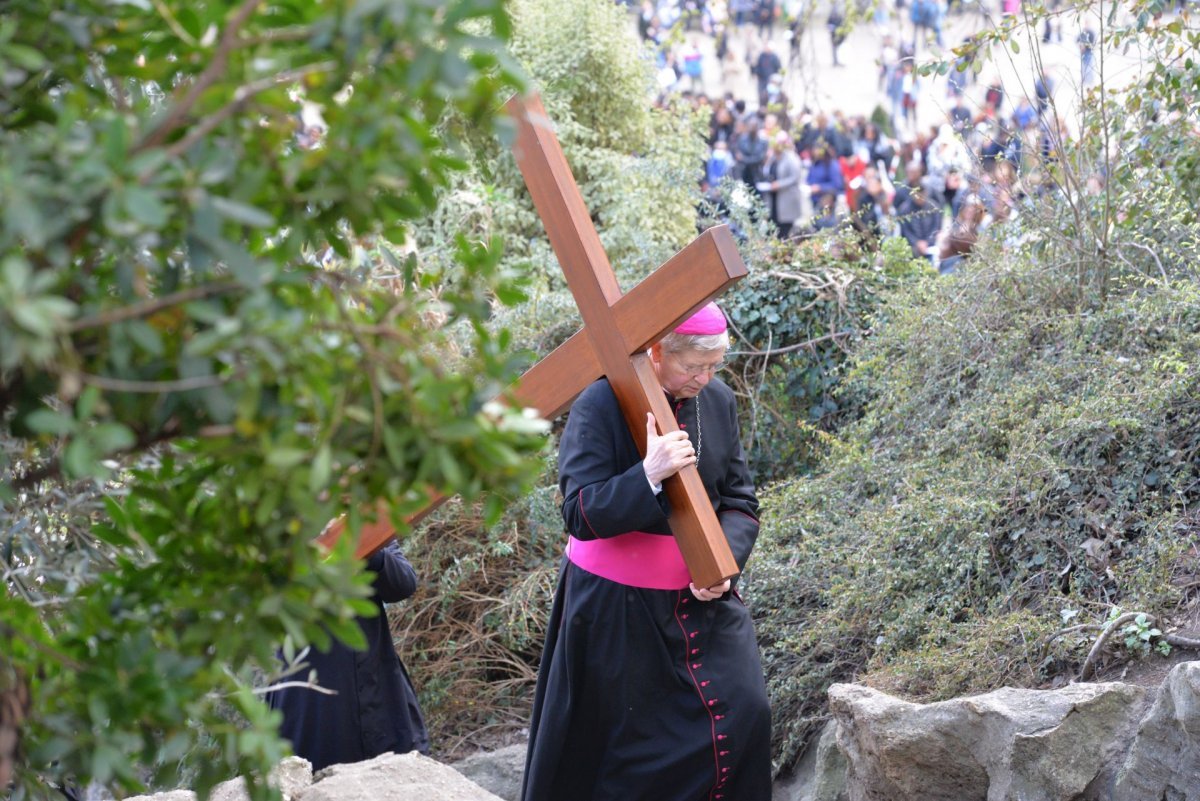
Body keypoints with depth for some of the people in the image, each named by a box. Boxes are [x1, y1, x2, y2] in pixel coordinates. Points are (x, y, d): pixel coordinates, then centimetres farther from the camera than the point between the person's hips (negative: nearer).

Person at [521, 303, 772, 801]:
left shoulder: (719, 401, 1)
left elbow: (740, 500, 7)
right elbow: (581, 515, -20)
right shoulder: (602, 405, -14)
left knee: (741, 714, -5)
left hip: (701, 596, 5)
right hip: (617, 605, -4)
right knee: (630, 742, 3)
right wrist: (649, 475, -34)